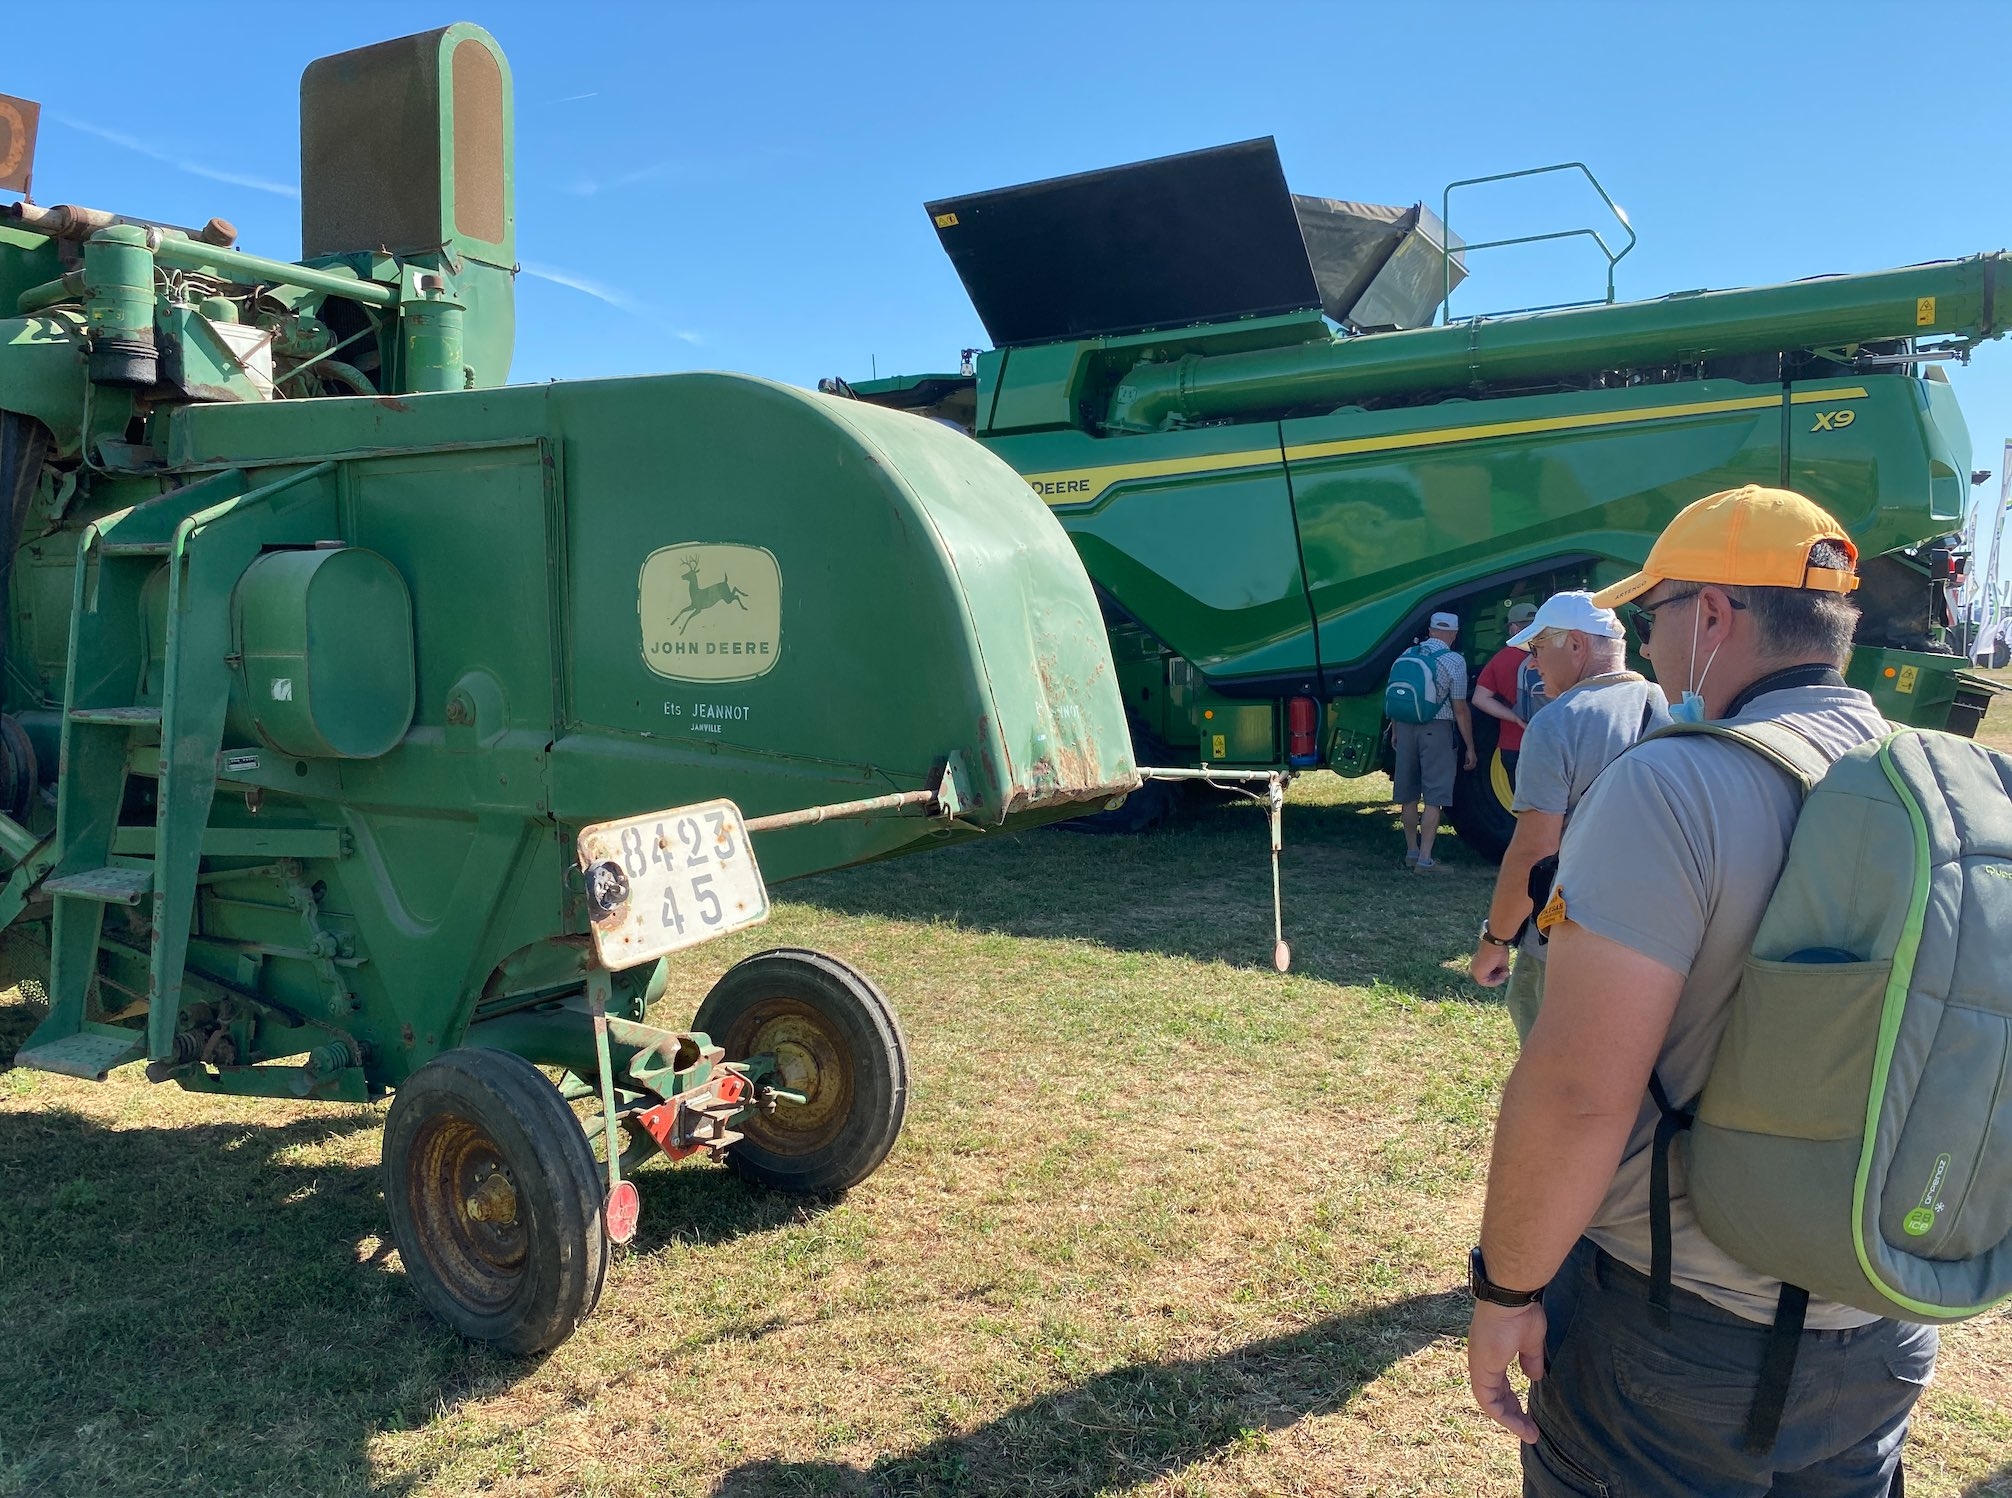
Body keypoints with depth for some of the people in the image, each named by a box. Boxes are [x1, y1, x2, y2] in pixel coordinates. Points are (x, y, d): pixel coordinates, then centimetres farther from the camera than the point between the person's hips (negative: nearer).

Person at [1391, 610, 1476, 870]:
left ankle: (1411, 851, 24)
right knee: (1434, 797, -1)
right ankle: (1425, 858, -5)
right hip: (1437, 729, -5)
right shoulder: (1454, 661, -8)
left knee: (1409, 794, 14)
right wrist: (1470, 747, -2)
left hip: (1406, 727, 5)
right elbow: (1460, 709, -9)